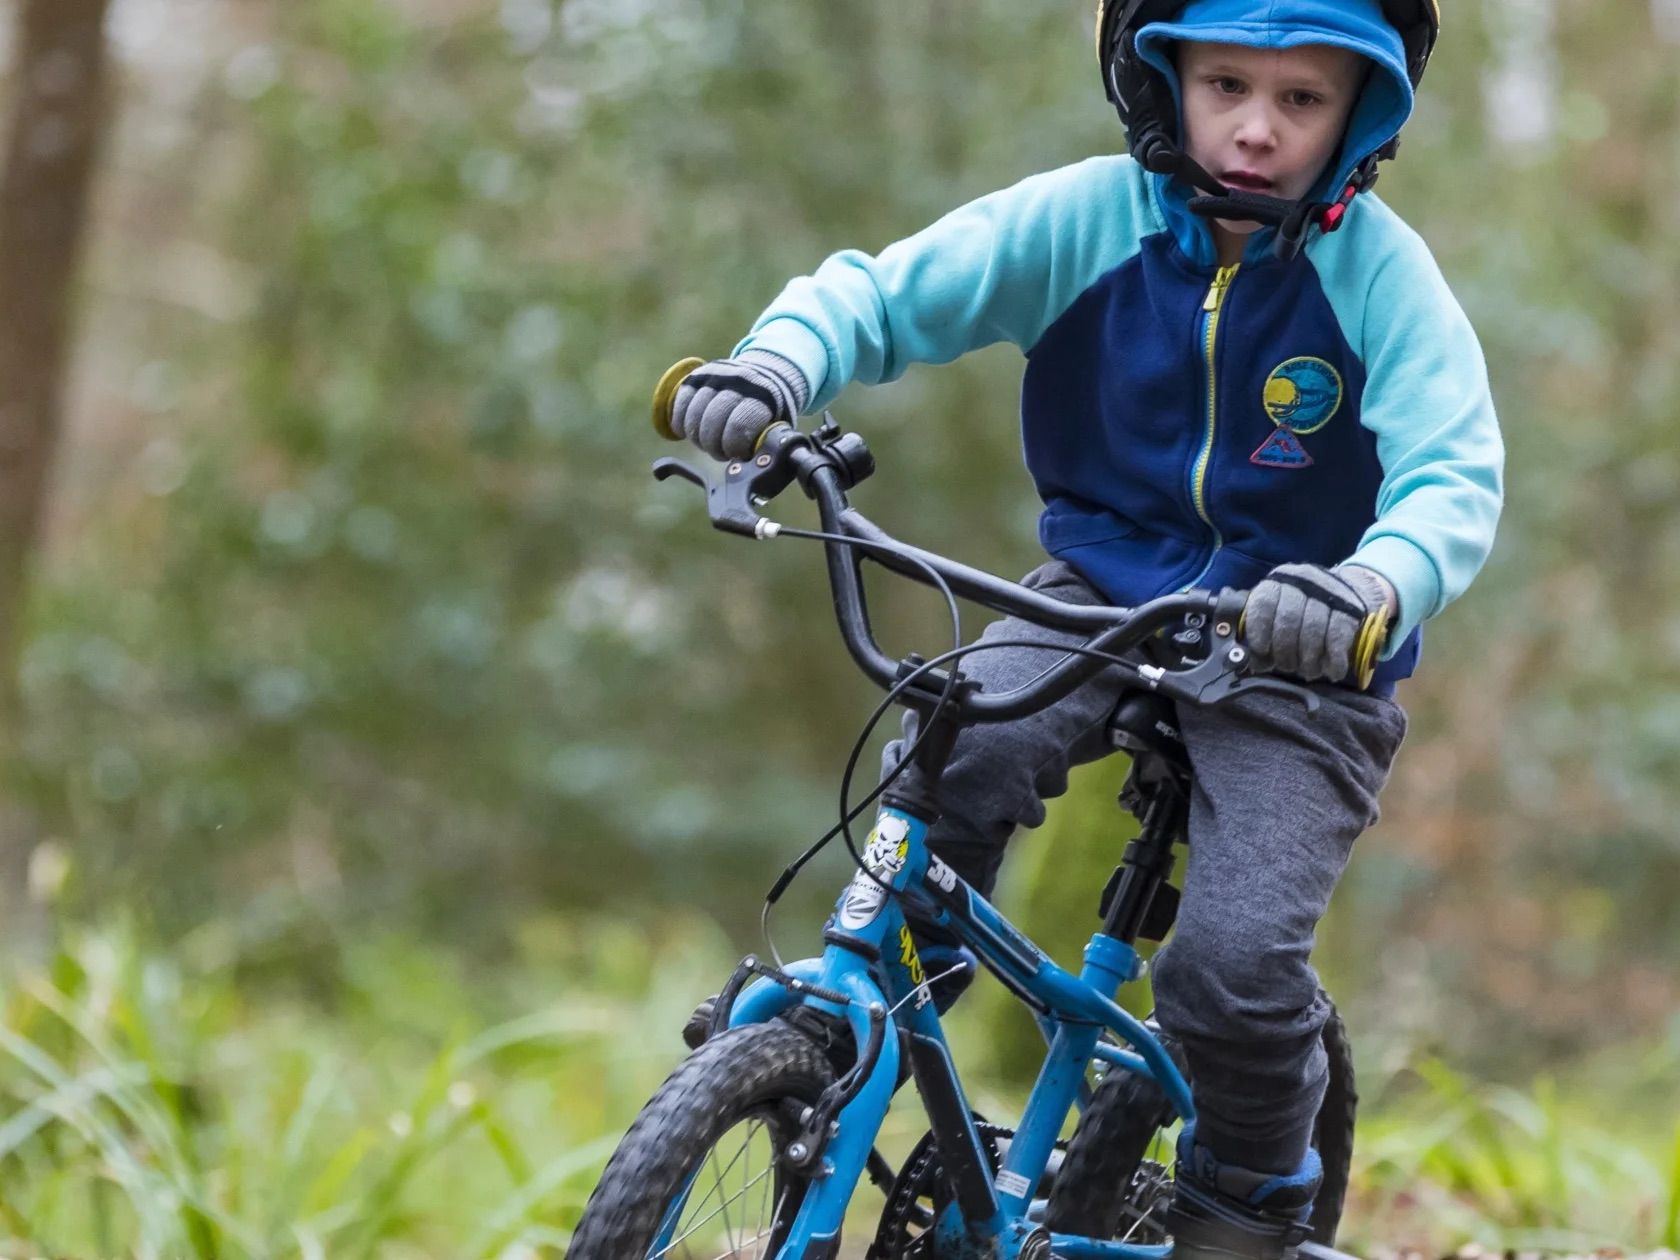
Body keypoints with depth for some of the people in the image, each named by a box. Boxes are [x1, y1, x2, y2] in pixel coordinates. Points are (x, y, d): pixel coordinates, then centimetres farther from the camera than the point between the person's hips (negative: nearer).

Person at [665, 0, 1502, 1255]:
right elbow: (885, 290, -9)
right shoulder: (1090, 215, -10)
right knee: (954, 754, -29)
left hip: (1292, 652, -2)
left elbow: (1455, 482, -25)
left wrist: (1373, 589, -48)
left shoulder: (1382, 274, -16)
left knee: (1234, 967, -21)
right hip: (1103, 593, 2)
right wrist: (776, 364, -32)